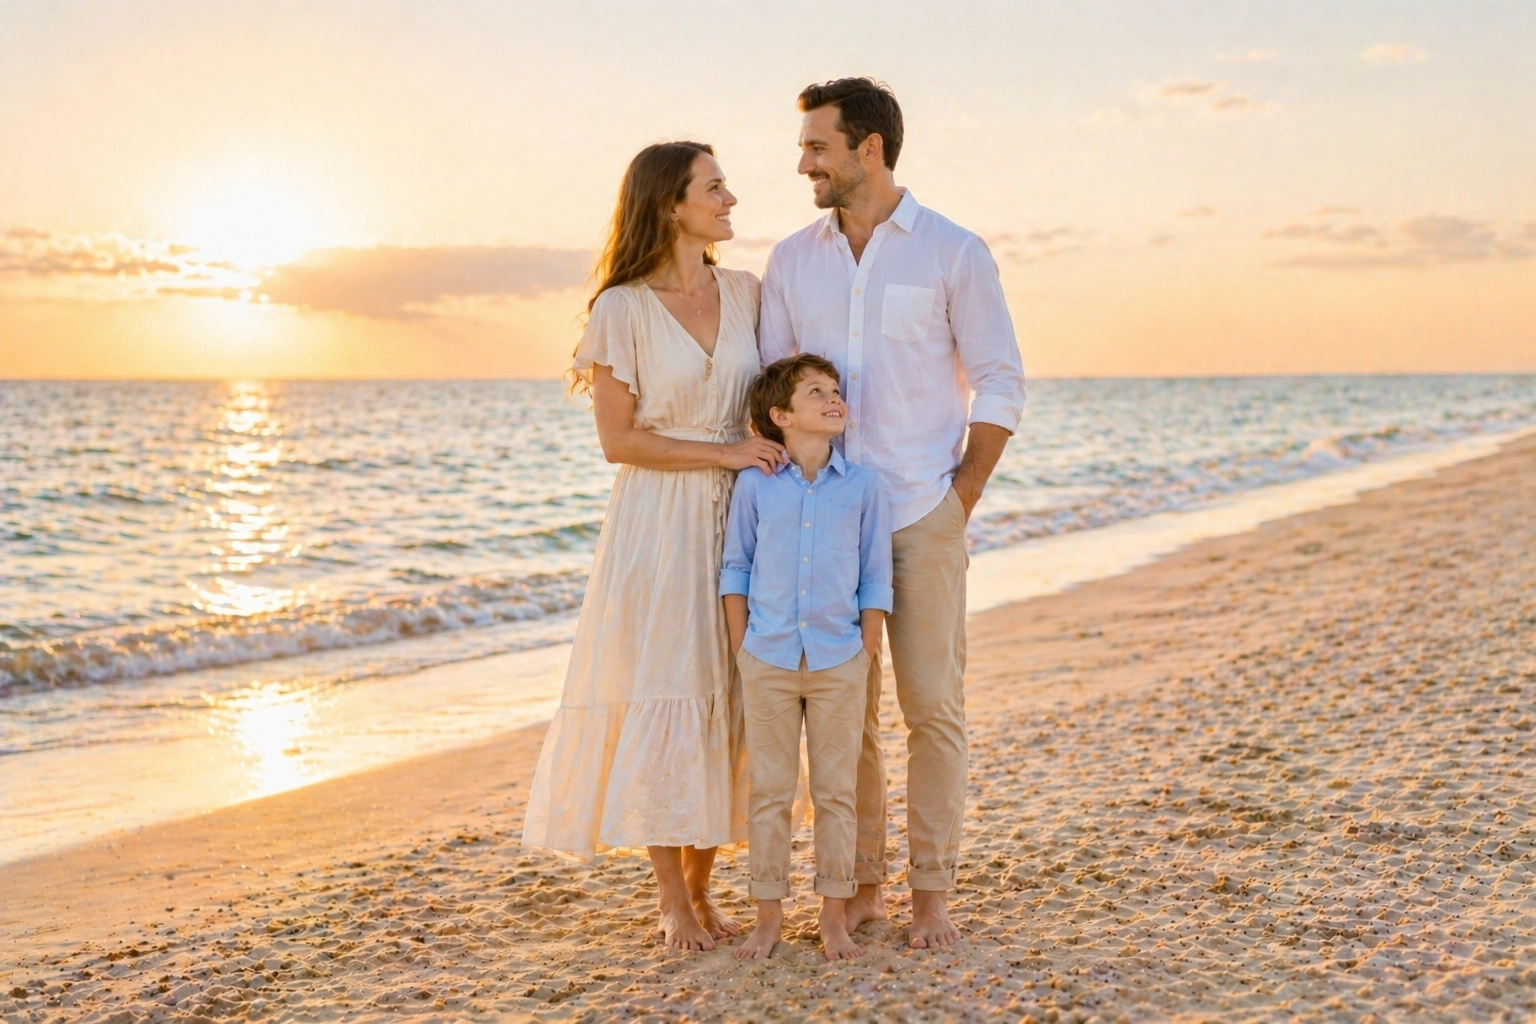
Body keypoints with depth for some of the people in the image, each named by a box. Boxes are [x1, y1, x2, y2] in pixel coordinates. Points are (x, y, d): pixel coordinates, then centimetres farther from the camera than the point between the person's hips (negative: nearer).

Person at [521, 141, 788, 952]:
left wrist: (779, 461, 0)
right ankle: (673, 901, 9)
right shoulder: (623, 309, -7)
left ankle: (701, 885, 19)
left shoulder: (745, 293, 7)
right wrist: (723, 453, -14)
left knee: (726, 701, 6)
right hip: (658, 526, -4)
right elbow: (618, 439, -9)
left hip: (737, 521, 5)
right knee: (660, 700, -2)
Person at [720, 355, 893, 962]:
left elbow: (876, 581, 4)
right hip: (768, 662, 0)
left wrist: (866, 657, -1)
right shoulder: (755, 485, 0)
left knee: (837, 793, 7)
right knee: (769, 792, 7)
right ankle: (769, 916, 18)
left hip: (838, 663, 0)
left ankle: (833, 917, 18)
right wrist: (741, 650, 2)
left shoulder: (861, 486, 1)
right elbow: (735, 570, 6)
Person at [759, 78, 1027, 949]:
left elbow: (1001, 386, -1)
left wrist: (960, 501, -5)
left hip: (923, 518, -3)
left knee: (934, 707, 1)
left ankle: (933, 892, 13)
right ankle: (859, 884, 19)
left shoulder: (953, 253, -2)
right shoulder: (791, 262, 8)